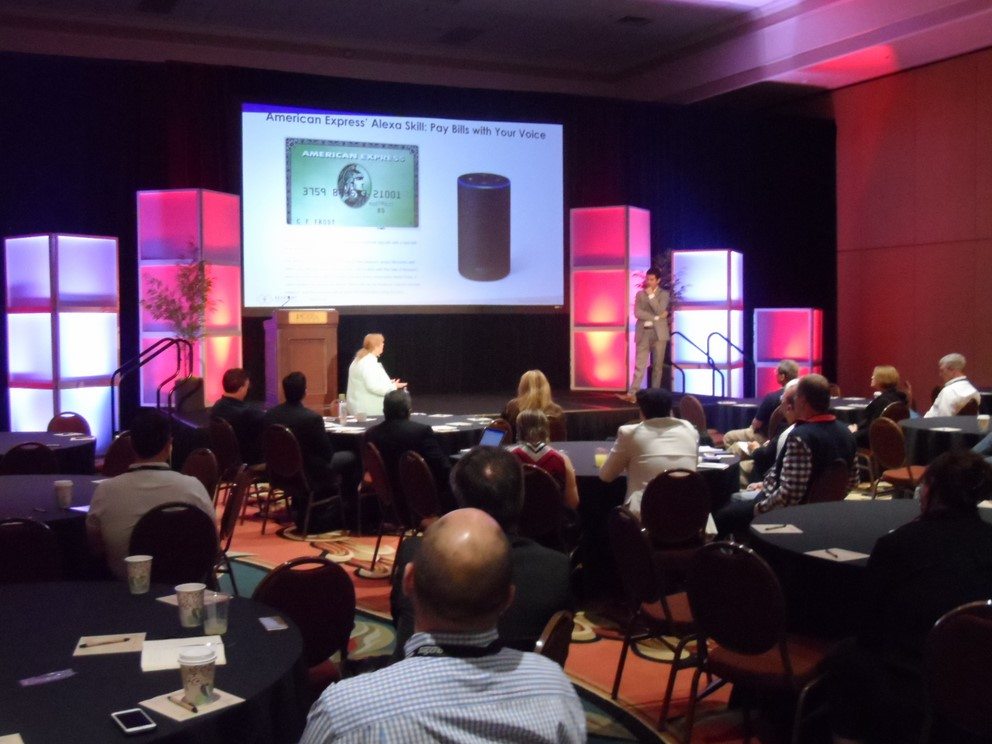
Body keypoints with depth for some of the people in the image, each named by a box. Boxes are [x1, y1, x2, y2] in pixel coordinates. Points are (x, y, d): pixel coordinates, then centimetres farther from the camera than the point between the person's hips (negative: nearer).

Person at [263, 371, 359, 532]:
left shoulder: (270, 414, -8)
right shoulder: (312, 417, -25)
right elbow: (328, 454, -14)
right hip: (309, 477, -6)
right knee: (350, 458, 14)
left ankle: (302, 514, 36)